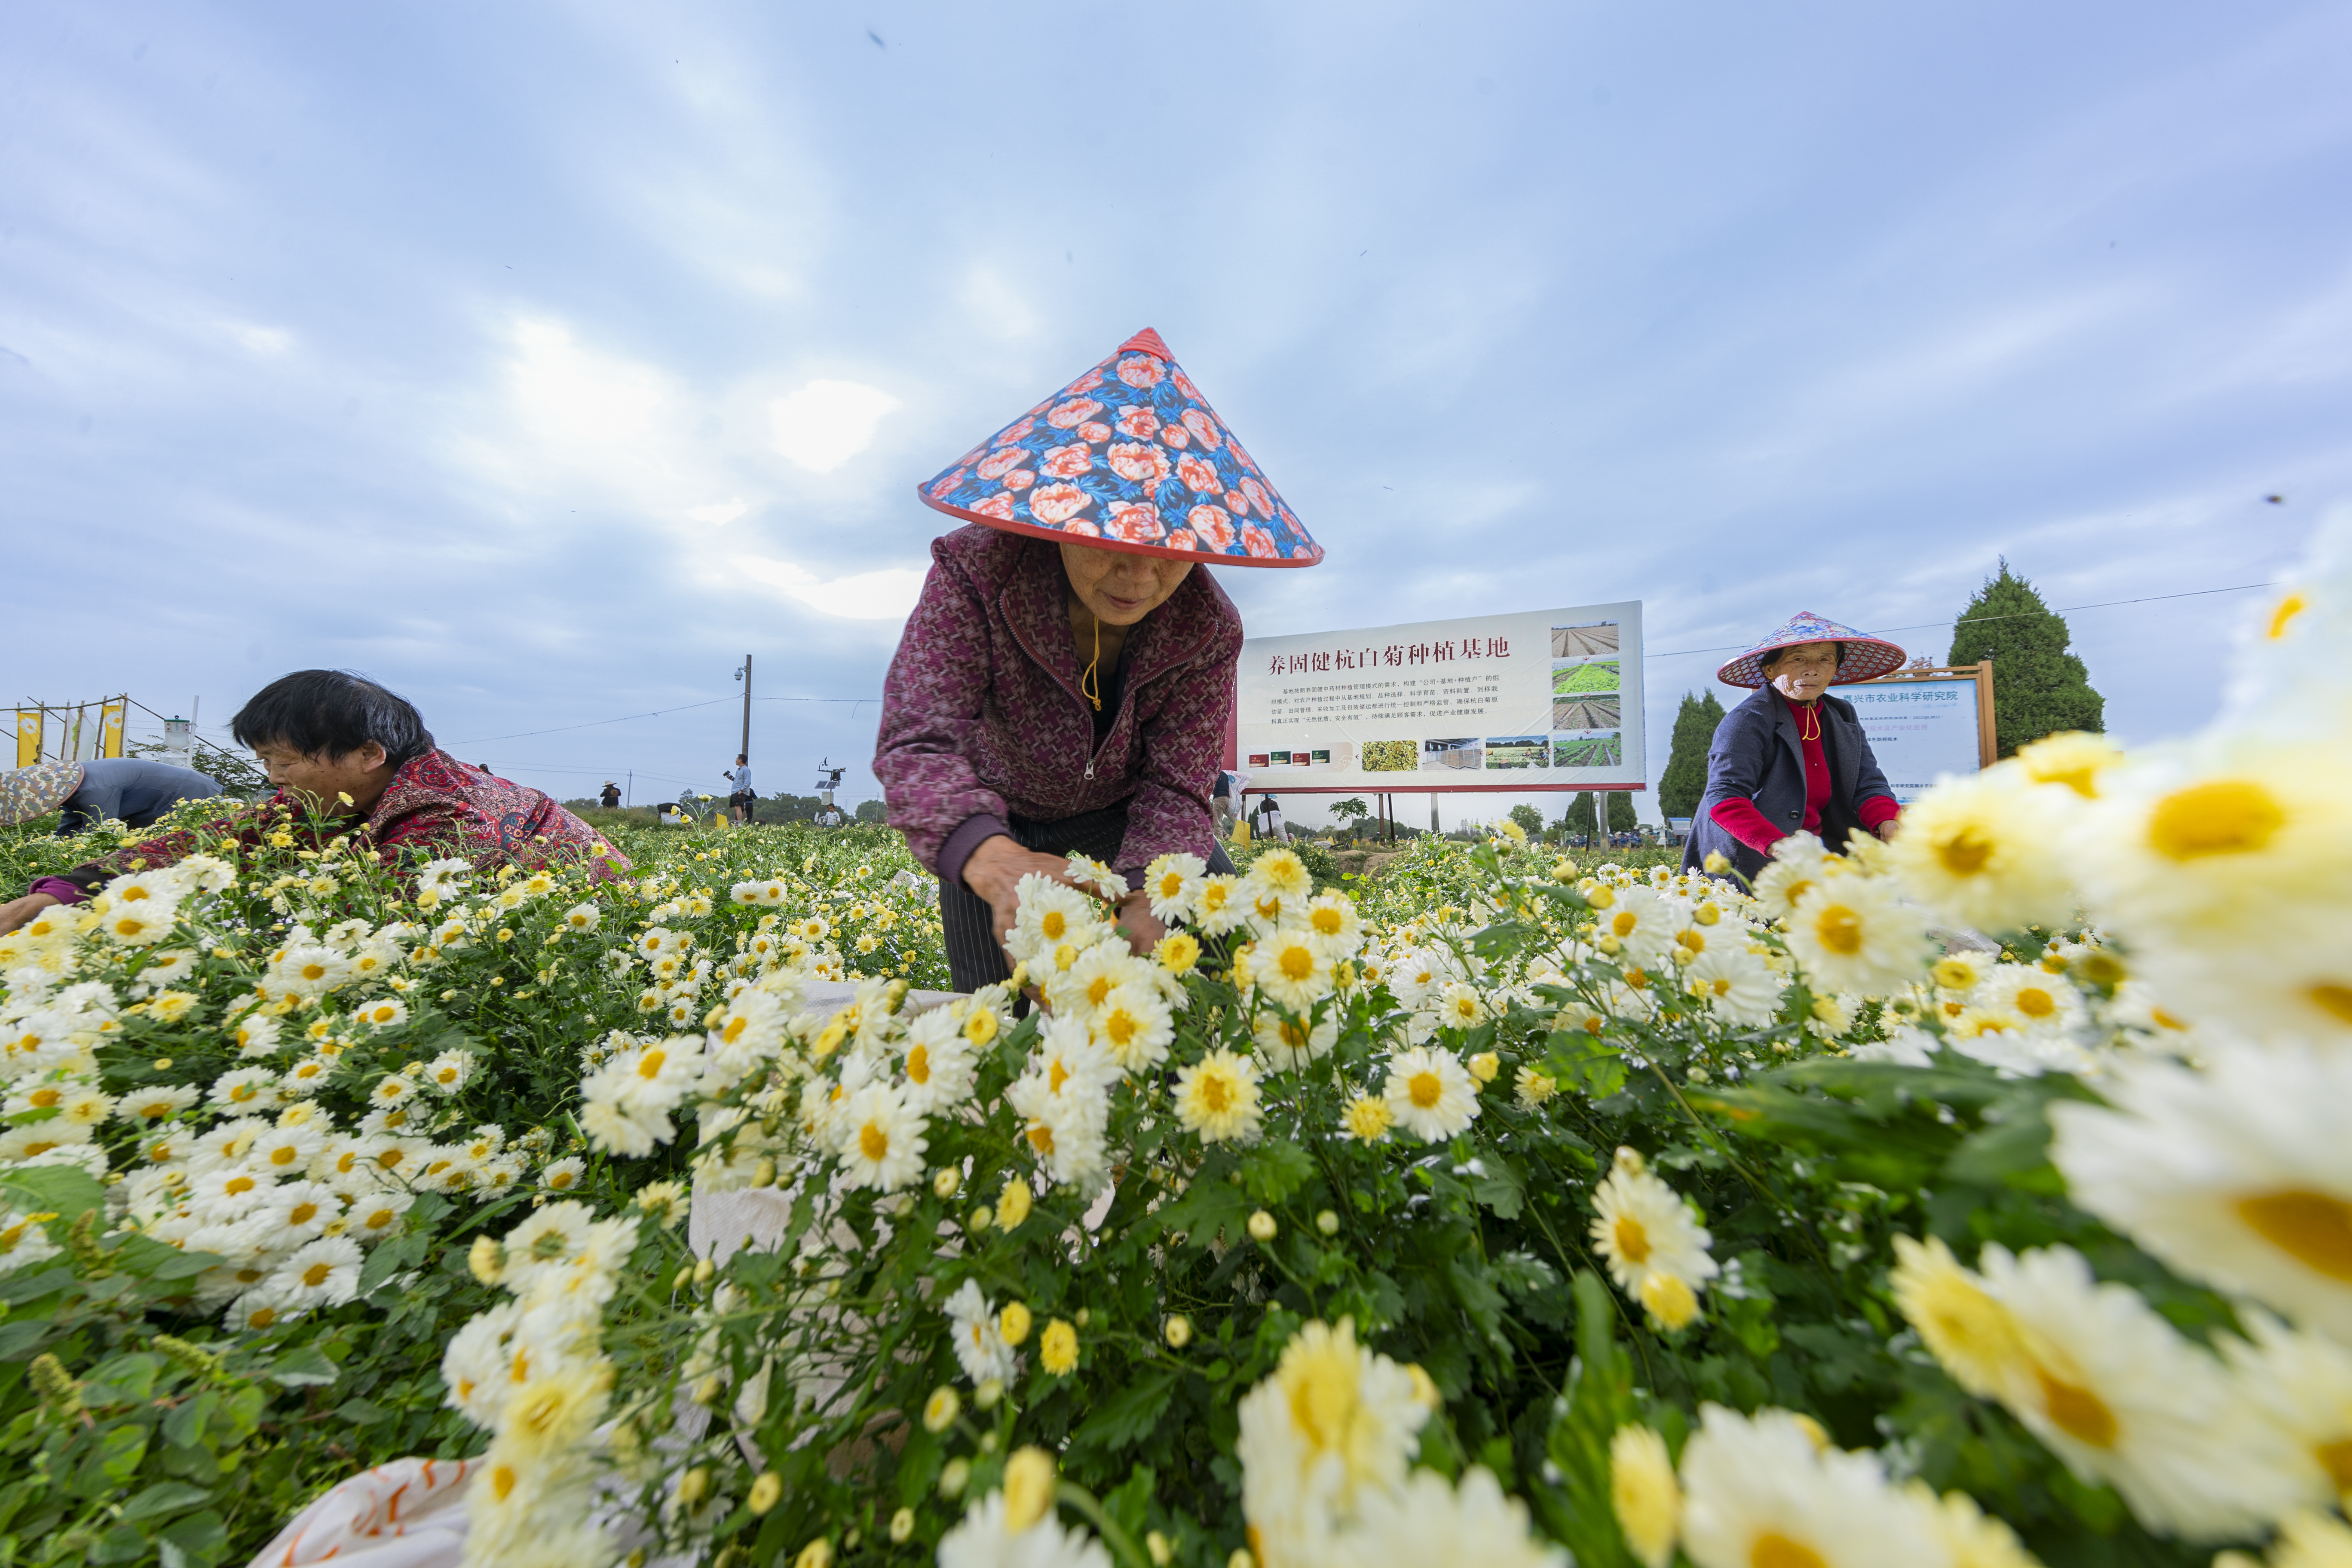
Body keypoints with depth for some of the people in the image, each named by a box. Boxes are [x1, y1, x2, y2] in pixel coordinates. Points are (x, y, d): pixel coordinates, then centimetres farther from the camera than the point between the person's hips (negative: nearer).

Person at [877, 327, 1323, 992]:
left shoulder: (1209, 629, -22)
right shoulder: (974, 572, -28)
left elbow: (1177, 787, -23)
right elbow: (919, 739, -38)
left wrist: (1142, 895, -45)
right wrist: (993, 861, -60)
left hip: (1124, 816, 1)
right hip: (995, 826, 0)